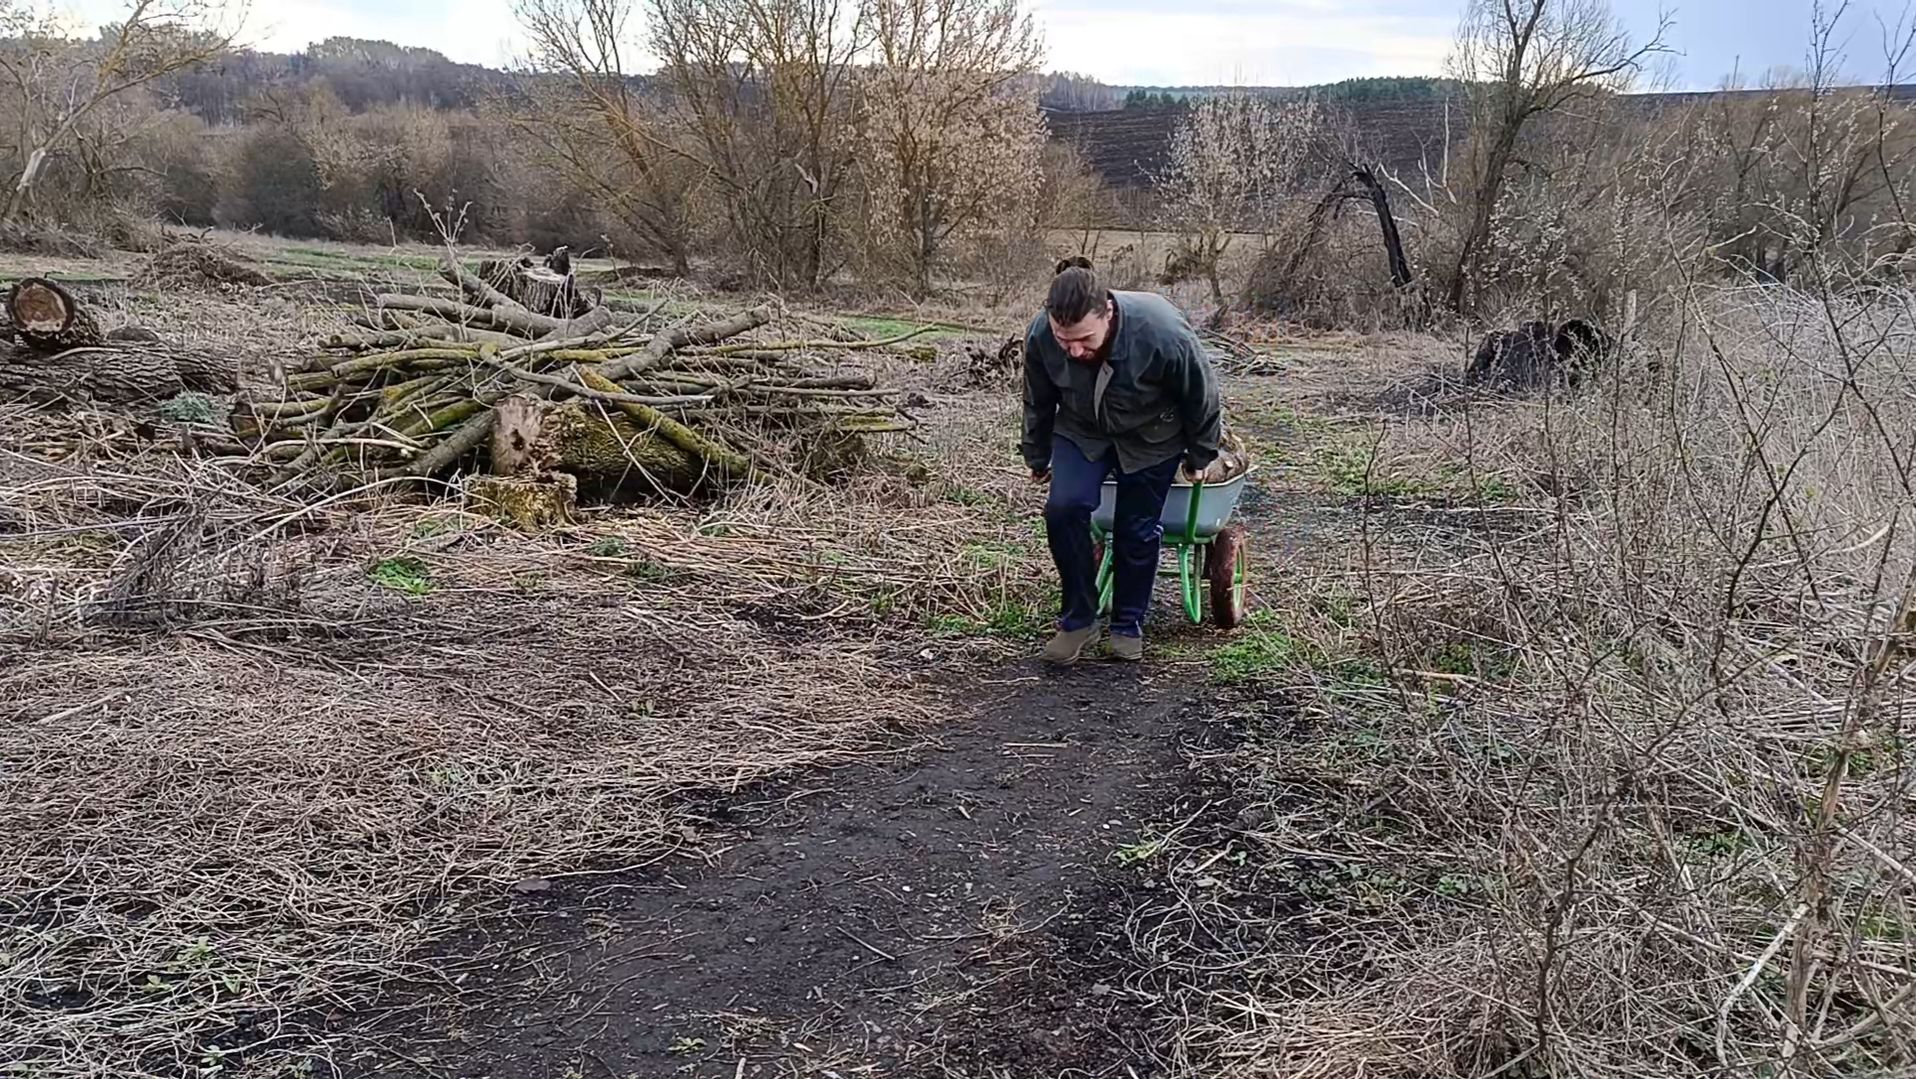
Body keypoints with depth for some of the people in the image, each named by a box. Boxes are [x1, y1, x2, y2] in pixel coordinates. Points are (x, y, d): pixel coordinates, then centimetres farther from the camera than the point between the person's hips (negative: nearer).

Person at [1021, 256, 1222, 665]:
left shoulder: (1163, 334, -37)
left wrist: (1198, 458, -3)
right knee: (1063, 507, -17)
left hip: (1151, 438, -2)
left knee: (1138, 529, 1)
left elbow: (1202, 399, -16)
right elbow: (1038, 403, -5)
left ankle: (1128, 627, 22)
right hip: (1082, 432, 2)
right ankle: (1078, 620, -1)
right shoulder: (1040, 336, -27)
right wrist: (1038, 459, 9)